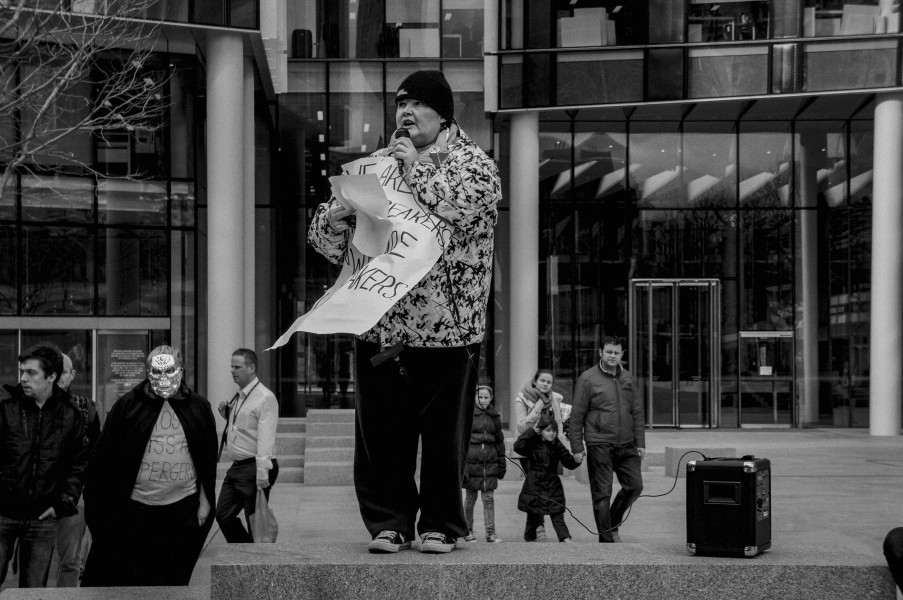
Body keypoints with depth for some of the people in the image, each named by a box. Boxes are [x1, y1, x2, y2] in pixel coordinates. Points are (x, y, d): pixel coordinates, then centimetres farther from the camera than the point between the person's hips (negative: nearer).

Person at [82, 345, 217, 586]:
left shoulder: (199, 408, 5)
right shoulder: (127, 406, -1)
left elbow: (209, 459, 11)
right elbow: (104, 457, 1)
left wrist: (205, 502, 8)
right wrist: (105, 508, -1)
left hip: (182, 507, 2)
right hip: (134, 509, -2)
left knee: (174, 580, 7)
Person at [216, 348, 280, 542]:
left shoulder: (265, 398, -13)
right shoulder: (238, 397, 14)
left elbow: (265, 439, -20)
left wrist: (262, 474, -27)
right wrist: (227, 415, 9)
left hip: (253, 468, -9)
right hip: (236, 468, 9)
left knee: (256, 522, -2)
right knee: (223, 514, 11)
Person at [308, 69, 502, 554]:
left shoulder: (475, 165, 3)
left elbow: (460, 209, -19)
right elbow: (325, 235, 14)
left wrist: (416, 171, -8)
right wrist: (335, 218, -9)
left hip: (448, 327, -3)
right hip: (379, 327, 3)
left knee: (444, 432, 3)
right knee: (379, 432, 4)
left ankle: (441, 525, 15)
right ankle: (388, 523, 15)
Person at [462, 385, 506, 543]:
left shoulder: (494, 416, 10)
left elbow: (500, 441, 16)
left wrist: (501, 465, 13)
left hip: (490, 463, 3)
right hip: (471, 461, -3)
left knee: (489, 499, 0)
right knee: (470, 498, 5)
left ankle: (491, 532, 2)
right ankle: (468, 531, 15)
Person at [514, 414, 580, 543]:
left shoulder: (557, 446, 5)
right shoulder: (532, 444, -6)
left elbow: (569, 463, 9)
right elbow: (518, 447, -24)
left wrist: (576, 460, -14)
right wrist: (532, 431, -21)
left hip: (552, 486, 2)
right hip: (534, 485, -2)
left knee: (557, 513, -5)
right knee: (533, 514, 9)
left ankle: (565, 538, -13)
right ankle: (529, 537, 26)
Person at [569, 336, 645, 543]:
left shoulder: (628, 379, 12)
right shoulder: (587, 379, -3)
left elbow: (638, 413, 16)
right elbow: (577, 415, -3)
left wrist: (640, 443, 9)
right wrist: (577, 447, -7)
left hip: (627, 445, 5)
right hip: (599, 446, -5)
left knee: (635, 486, 4)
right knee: (602, 493, -2)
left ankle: (612, 524, 25)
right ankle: (606, 538, 6)